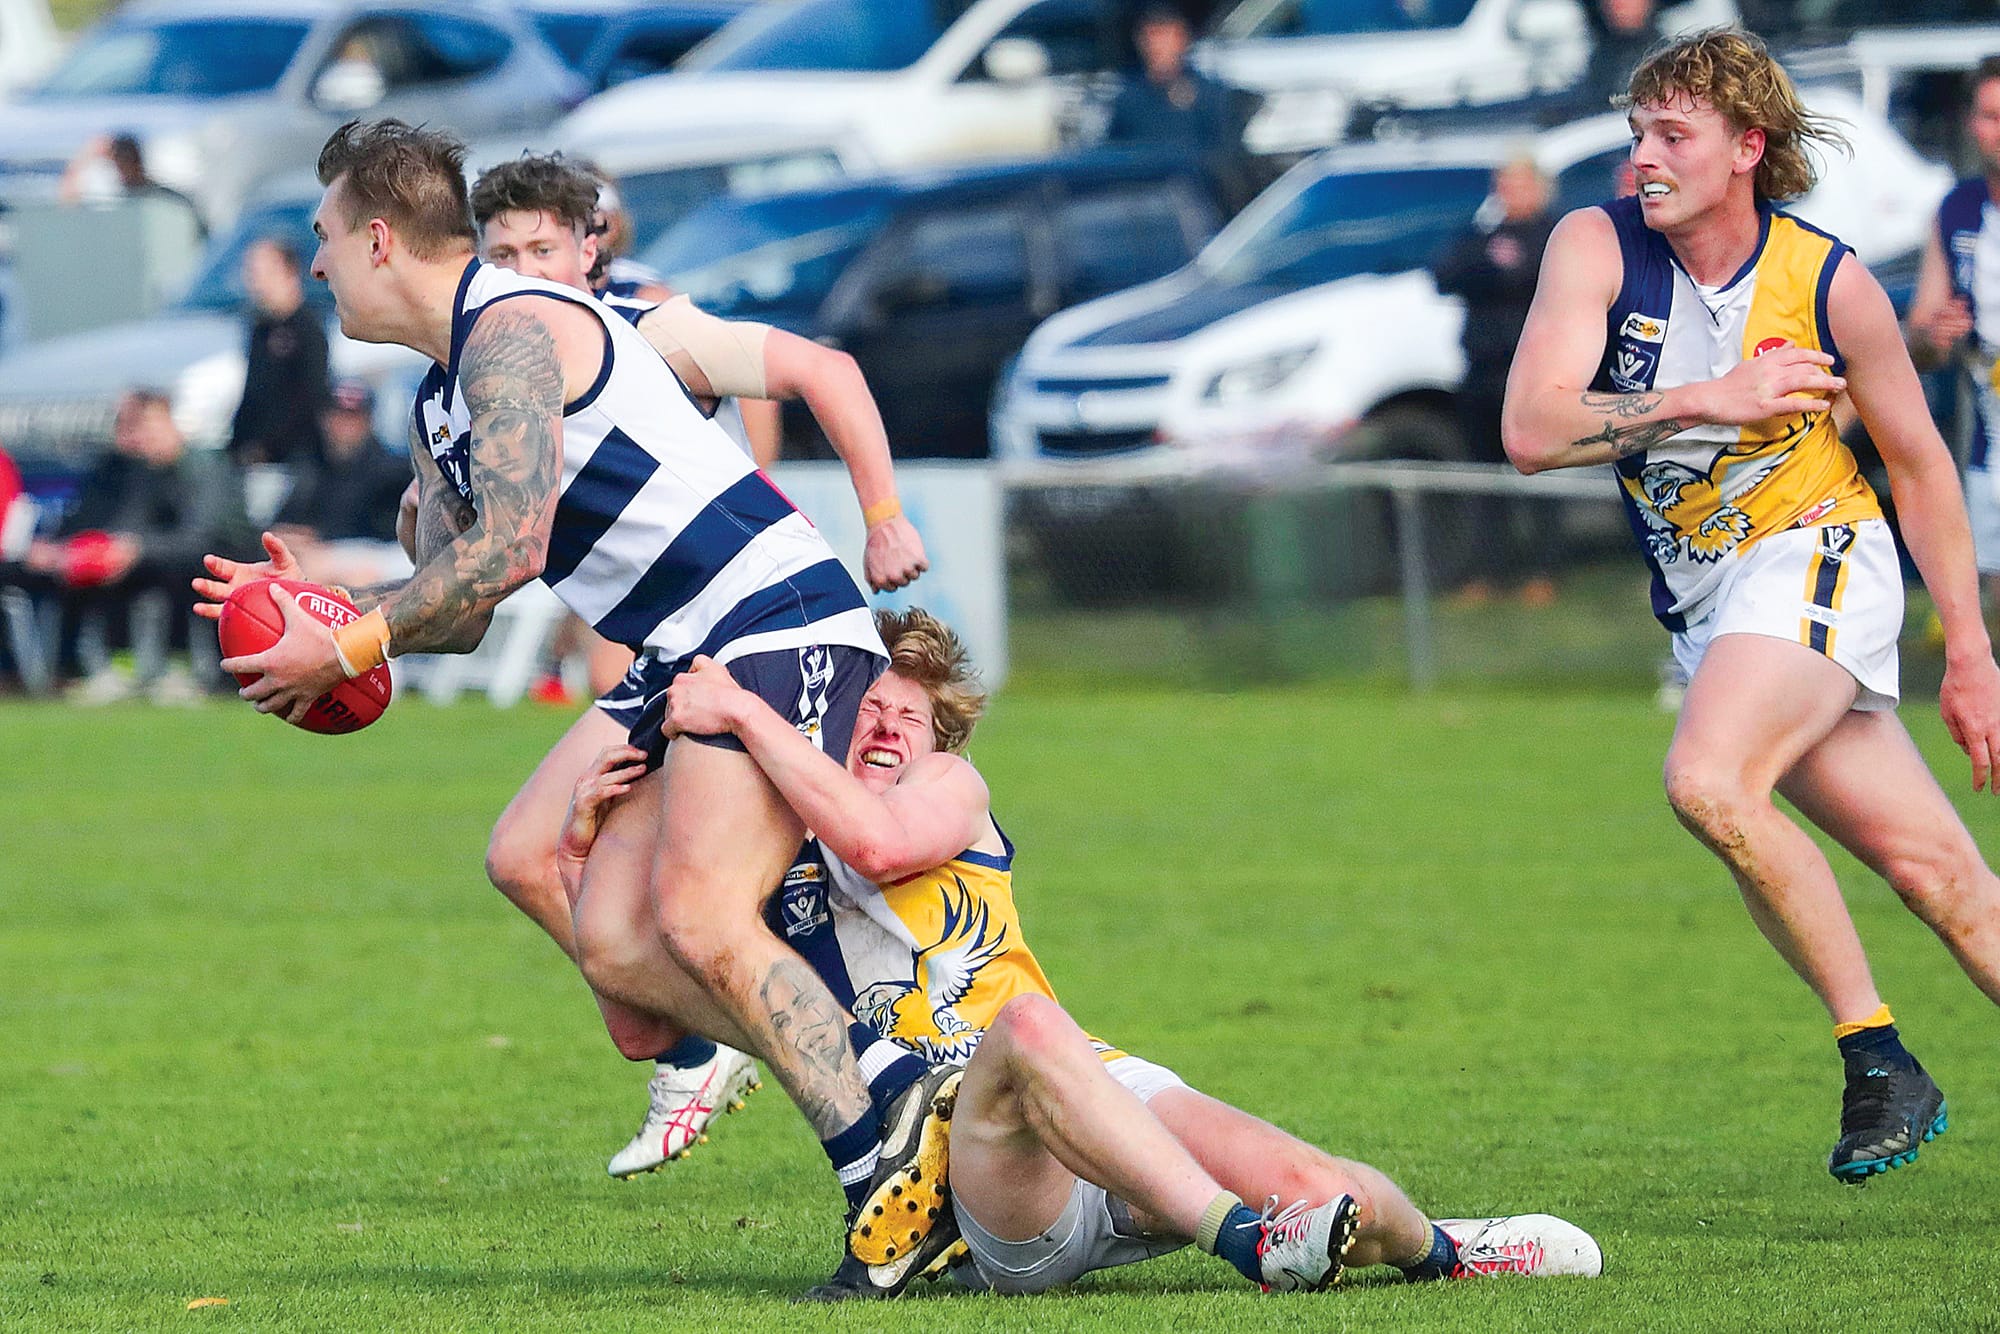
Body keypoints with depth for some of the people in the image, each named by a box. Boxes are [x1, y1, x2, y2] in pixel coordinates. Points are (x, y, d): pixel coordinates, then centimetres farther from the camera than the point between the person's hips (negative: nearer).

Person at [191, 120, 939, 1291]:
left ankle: (878, 1163, -19)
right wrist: (318, 610, 7)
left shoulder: (515, 328, -13)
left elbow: (506, 551, -21)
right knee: (613, 940, -2)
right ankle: (883, 1096, -2)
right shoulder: (439, 408, 19)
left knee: (700, 920, -23)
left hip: (780, 624, -10)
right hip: (688, 663, 10)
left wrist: (345, 648, -14)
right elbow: (459, 610, 23)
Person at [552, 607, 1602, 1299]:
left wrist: (741, 712, -10)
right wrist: (583, 851, 5)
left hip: (1096, 1091, 2)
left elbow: (877, 841, -10)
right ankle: (1248, 1242, -49)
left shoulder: (951, 787, 14)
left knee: (1312, 1188, -21)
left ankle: (1426, 1245, 16)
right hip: (968, 1186, -2)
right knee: (1024, 1026, -38)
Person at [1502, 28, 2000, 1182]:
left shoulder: (1831, 284, -11)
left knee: (1709, 781, -29)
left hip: (1816, 559, -4)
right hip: (1702, 598, 4)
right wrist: (1705, 401, -29)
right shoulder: (1598, 247, -7)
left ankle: (1879, 1057, -18)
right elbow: (1530, 431, -19)